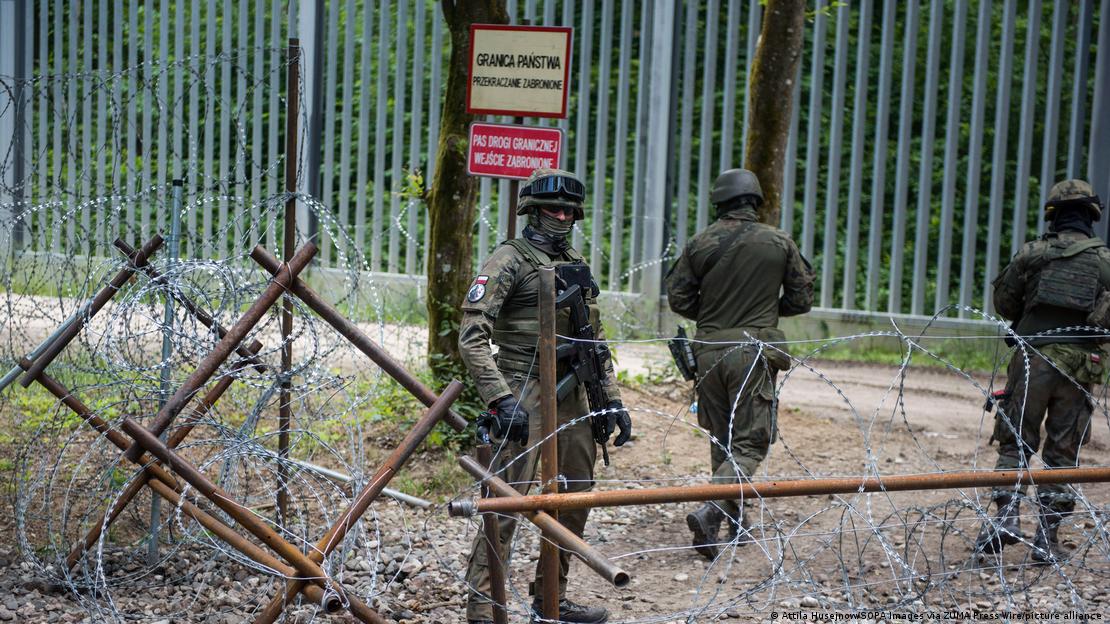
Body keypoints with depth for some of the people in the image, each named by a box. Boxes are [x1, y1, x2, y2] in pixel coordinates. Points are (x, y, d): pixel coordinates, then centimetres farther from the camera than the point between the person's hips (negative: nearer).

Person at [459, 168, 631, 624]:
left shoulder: (577, 266, 16)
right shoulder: (509, 261, -7)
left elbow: (596, 340, 21)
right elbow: (472, 336, -15)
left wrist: (612, 399, 13)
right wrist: (500, 399, -23)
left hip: (572, 398, 8)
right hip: (523, 394, -8)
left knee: (574, 500, 13)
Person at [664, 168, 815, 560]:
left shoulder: (700, 244, 2)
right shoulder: (780, 242, 0)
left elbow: (677, 298, 4)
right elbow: (802, 299, 5)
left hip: (708, 350, 3)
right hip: (753, 351, -3)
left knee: (721, 438, 17)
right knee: (750, 442, 0)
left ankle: (733, 520, 26)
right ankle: (710, 512, -20)